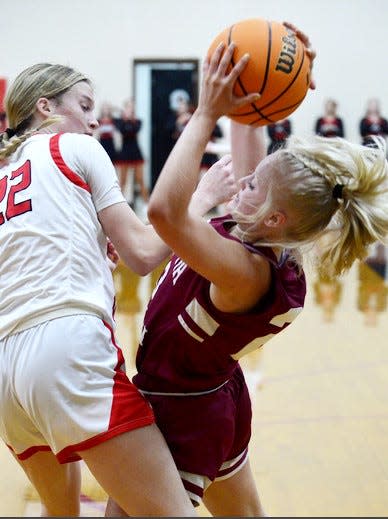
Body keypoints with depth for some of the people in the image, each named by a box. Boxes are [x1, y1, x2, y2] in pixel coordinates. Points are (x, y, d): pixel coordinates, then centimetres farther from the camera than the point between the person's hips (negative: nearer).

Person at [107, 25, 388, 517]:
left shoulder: (249, 272, -34)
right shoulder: (267, 239, -10)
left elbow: (165, 210, -49)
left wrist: (206, 112, -41)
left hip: (180, 416, -10)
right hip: (218, 399, 10)